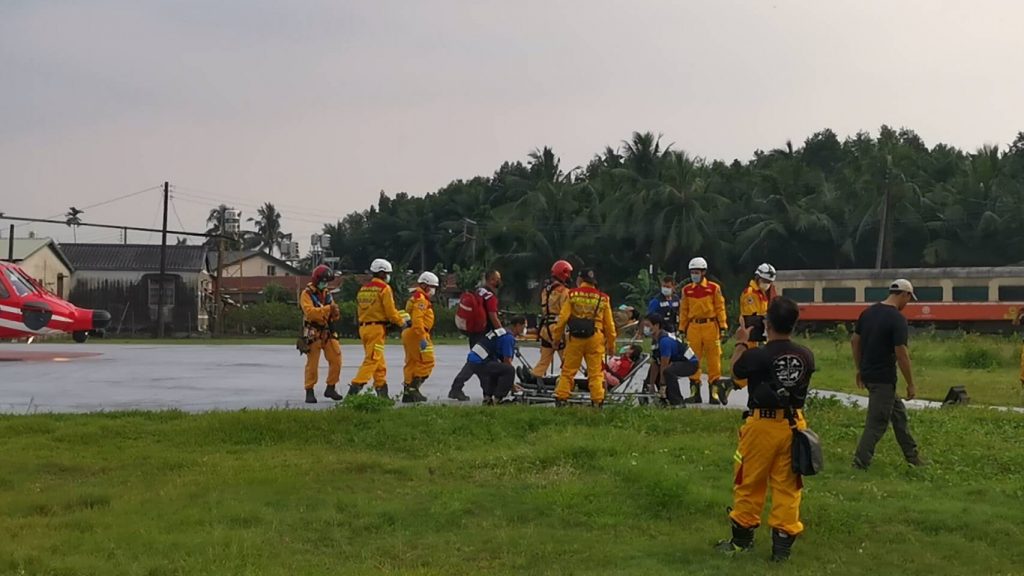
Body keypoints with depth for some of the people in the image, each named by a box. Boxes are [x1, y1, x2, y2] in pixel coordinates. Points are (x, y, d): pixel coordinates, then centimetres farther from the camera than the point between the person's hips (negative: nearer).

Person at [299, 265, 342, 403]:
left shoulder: (327, 294, 15)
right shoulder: (307, 294, -6)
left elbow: (333, 316, 15)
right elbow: (310, 311, -23)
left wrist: (335, 313, -9)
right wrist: (327, 308, -29)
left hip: (328, 333, 6)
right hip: (313, 334, -6)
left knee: (336, 360, 1)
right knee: (312, 364, -2)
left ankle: (331, 388, 14)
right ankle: (309, 392, 6)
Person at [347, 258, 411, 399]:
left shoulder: (363, 289, 15)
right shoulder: (384, 288, -8)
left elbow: (360, 310, 16)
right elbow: (390, 311, -12)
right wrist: (402, 322, 3)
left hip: (363, 327, 8)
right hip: (376, 328, -8)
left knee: (380, 363, 15)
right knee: (372, 360, -8)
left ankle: (382, 392, 18)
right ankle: (355, 388, -16)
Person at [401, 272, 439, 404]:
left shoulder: (415, 297, 22)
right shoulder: (421, 298, -12)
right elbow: (417, 320, -24)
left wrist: (426, 337, 26)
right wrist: (422, 338, -27)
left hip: (409, 334, 11)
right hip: (416, 334, -11)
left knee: (412, 363, 12)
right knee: (427, 361, -8)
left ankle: (408, 393, 14)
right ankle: (413, 388, -10)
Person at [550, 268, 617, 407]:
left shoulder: (572, 295, 2)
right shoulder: (603, 298, 7)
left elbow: (563, 318, -2)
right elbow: (609, 324, 10)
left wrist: (557, 337, 6)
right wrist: (611, 344, 18)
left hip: (575, 338, -1)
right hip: (595, 339, 1)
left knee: (568, 370, 7)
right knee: (596, 372, 4)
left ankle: (561, 398, 6)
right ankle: (597, 401, 1)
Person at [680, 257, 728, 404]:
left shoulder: (714, 288, 3)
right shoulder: (687, 290, 10)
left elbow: (720, 308, 3)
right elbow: (683, 311, 13)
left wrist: (723, 327, -1)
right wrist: (682, 330, 11)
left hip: (710, 326, -2)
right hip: (693, 327, 2)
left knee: (713, 360, -1)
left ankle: (714, 392, 5)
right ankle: (694, 392, 9)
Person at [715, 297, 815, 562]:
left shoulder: (756, 355, -18)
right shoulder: (806, 356, -5)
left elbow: (736, 369, 3)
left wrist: (741, 343, 20)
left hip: (762, 425, -3)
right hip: (793, 425, 4)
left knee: (749, 483, 12)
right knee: (787, 486, 10)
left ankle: (742, 538, 24)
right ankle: (782, 544, 13)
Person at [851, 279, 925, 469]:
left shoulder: (868, 312, 6)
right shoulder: (898, 319, -17)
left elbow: (854, 341, 12)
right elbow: (901, 354, -19)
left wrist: (859, 369, 20)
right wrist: (910, 384, -11)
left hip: (867, 373, 9)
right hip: (883, 378, -9)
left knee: (898, 412, 21)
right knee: (877, 423, -1)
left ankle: (911, 454, 29)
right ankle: (860, 463, 1)